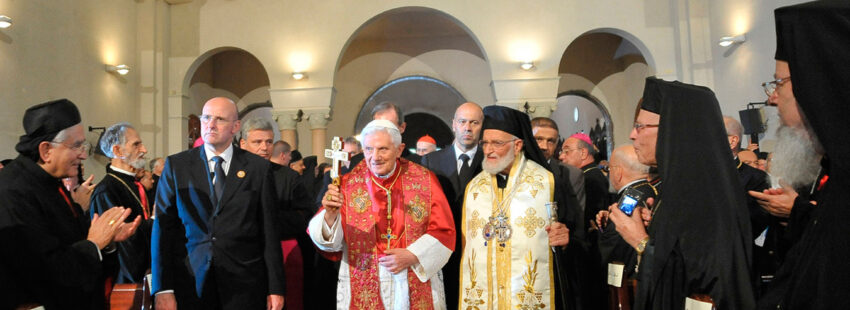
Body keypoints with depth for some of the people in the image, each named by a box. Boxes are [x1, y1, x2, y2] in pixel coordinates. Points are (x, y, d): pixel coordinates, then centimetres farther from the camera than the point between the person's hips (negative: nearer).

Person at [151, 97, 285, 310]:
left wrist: (276, 288, -1)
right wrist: (163, 289, -6)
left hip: (243, 284, 0)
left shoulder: (258, 167, 2)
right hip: (190, 282, 1)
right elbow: (164, 228, 0)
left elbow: (269, 229, 0)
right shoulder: (176, 165, 4)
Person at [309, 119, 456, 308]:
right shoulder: (348, 185, -3)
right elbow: (329, 241, -10)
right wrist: (330, 215, -29)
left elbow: (444, 231, -2)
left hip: (417, 284, 0)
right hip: (363, 289, 0)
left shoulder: (424, 180, -4)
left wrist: (413, 256, -14)